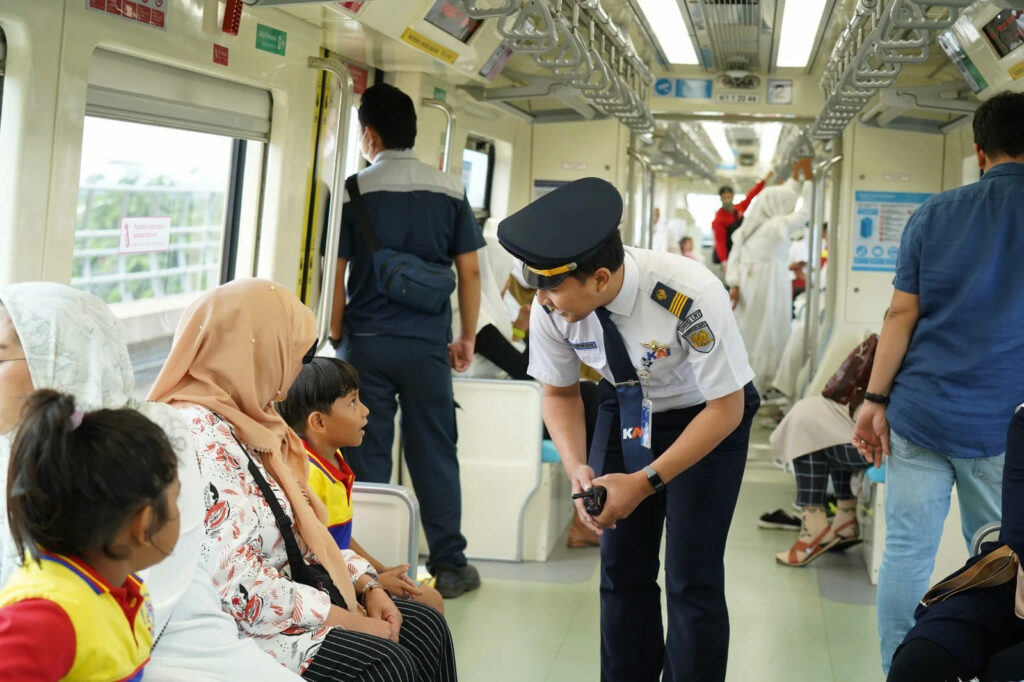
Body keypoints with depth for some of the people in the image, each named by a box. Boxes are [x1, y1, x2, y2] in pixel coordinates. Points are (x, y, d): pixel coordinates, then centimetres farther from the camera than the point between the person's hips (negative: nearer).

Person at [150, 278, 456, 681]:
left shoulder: (244, 419, 10)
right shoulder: (198, 437, -21)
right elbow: (241, 590, -26)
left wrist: (366, 585, 3)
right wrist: (354, 622, -18)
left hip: (286, 595, 10)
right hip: (241, 626, -10)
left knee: (426, 628, 2)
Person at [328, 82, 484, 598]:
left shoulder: (352, 192, -4)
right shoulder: (450, 191, 1)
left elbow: (335, 274, -3)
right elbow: (469, 271, 2)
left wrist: (337, 338, 8)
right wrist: (467, 337, 12)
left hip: (366, 342, -1)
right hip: (427, 343, 1)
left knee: (367, 458, 6)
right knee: (434, 456, 9)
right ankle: (448, 566, 15)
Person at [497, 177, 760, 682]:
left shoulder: (690, 298, -36)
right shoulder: (550, 308, -23)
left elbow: (727, 409, -23)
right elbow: (559, 392, -3)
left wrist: (646, 482, -28)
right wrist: (576, 467, -21)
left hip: (710, 414, -4)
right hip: (626, 409, 4)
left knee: (691, 577, -8)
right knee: (621, 568, 5)